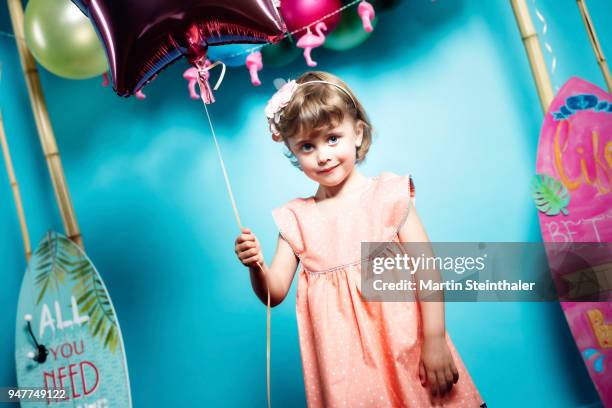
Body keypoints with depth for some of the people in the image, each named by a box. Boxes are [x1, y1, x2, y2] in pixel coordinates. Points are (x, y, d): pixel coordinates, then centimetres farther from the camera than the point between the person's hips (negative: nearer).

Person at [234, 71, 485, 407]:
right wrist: (256, 267, -17)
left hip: (403, 344, -1)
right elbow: (274, 293, 4)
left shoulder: (387, 195, -3)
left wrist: (435, 341, -12)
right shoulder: (296, 216, 5)